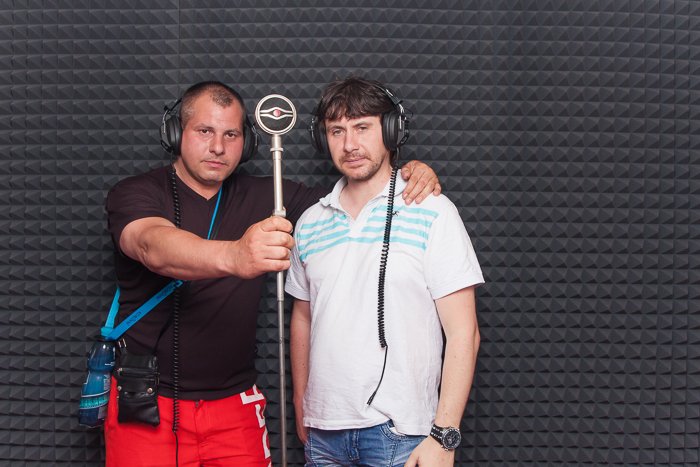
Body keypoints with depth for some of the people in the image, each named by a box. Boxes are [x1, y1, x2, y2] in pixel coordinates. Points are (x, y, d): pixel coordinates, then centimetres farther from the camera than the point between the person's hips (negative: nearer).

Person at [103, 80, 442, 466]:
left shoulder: (263, 198, 5)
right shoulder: (136, 194, -7)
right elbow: (154, 247, -29)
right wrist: (232, 256, -49)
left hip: (234, 404, 3)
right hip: (147, 404, -3)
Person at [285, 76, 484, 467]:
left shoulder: (433, 214, -8)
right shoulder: (310, 223, 6)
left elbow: (463, 332, -10)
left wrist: (444, 435, -14)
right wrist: (301, 407, 15)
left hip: (399, 432, -4)